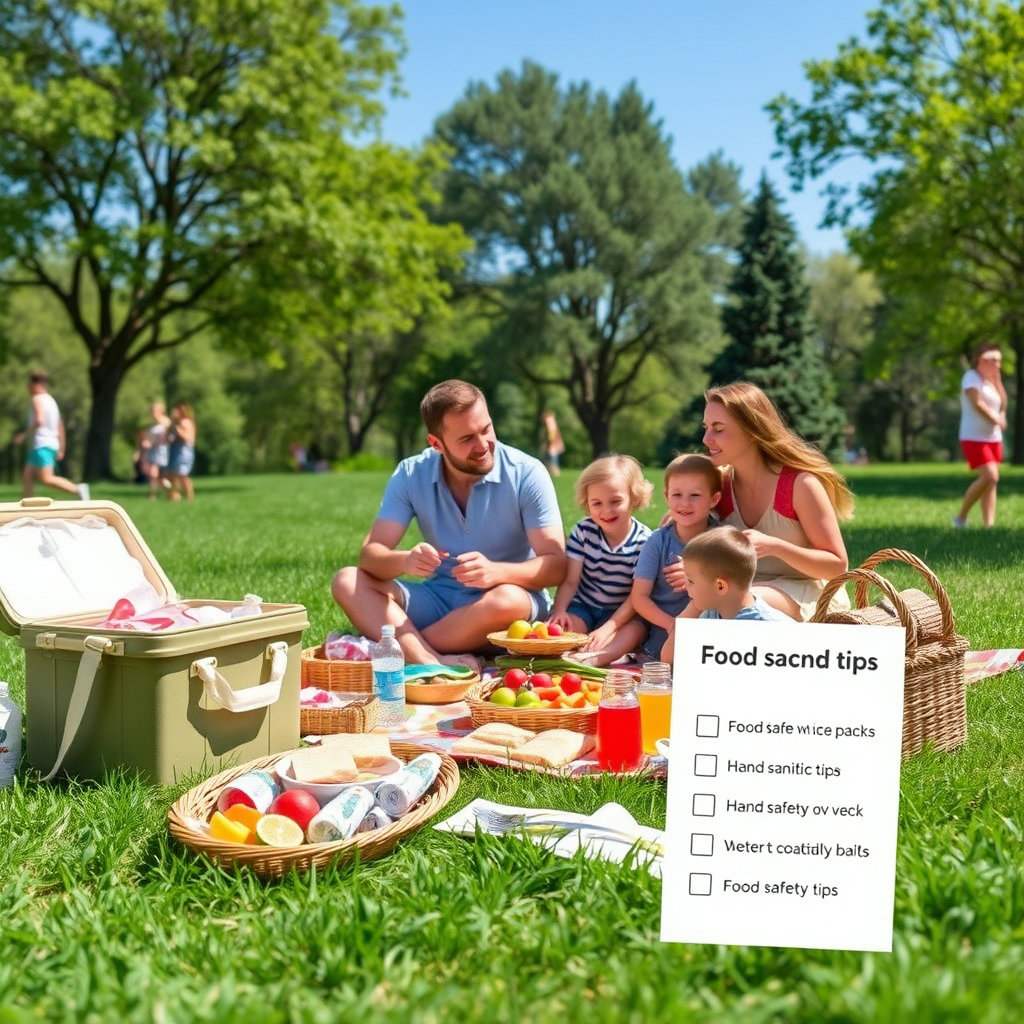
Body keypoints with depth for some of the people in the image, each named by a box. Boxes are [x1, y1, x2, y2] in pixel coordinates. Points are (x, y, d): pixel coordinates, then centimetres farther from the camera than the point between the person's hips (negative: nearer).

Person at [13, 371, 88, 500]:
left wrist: (23, 435, -14)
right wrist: (61, 449, 19)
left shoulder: (37, 399, -8)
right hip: (51, 444, 10)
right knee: (27, 477, 13)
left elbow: (39, 421, -24)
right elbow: (60, 427, 19)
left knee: (46, 479, -16)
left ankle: (77, 489, -25)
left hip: (42, 445, -10)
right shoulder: (51, 400, 20)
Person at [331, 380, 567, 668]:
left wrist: (496, 572, -36)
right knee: (347, 582, -17)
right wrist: (404, 560, -34)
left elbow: (556, 565, -16)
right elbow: (371, 554, -9)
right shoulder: (411, 475, -4)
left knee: (508, 600, -38)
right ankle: (436, 666, -39)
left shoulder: (526, 473, -12)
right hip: (439, 599, 4)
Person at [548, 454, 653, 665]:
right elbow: (570, 581, -7)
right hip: (583, 607, 4)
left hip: (623, 613, -3)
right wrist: (559, 610, -27)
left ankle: (590, 659, -56)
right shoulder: (583, 531, -4)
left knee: (635, 631, -34)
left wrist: (608, 628, -26)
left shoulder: (644, 541, -12)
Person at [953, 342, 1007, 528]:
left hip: (993, 438, 8)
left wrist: (997, 379, 1)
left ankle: (989, 525, 3)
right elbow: (977, 403, -18)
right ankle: (961, 517, -8)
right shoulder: (971, 377, -7)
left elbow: (1002, 404, 6)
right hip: (974, 438, -8)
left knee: (991, 481, 3)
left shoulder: (991, 381, 17)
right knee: (990, 477, -20)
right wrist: (996, 420, -10)